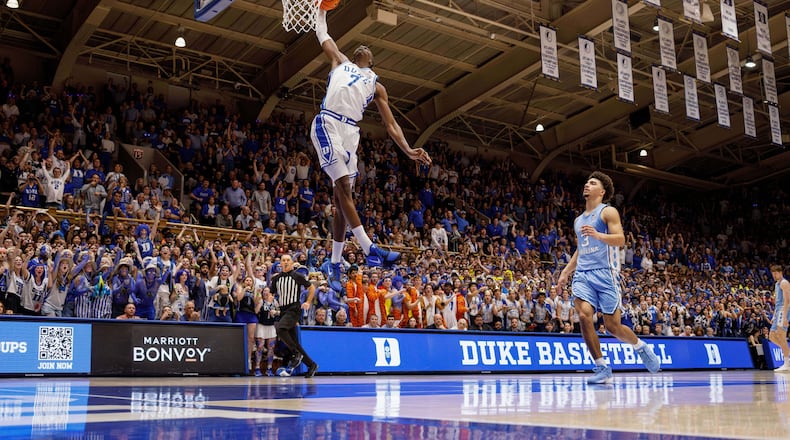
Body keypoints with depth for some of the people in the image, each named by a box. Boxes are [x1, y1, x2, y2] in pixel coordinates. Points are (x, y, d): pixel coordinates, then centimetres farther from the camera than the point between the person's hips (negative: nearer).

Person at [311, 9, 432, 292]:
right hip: (327, 124, -3)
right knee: (343, 187, -16)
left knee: (342, 196, 1)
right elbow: (322, 34, 31)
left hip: (350, 132, 3)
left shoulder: (376, 85, 24)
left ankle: (335, 265, 5)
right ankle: (369, 249, -20)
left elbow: (391, 124, 16)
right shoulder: (340, 62, 24)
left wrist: (408, 150, 3)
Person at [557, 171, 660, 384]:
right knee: (584, 315, -18)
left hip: (605, 273, -5)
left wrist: (597, 235, -28)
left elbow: (620, 239, -11)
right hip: (582, 274, 5)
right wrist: (565, 272, 21)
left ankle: (640, 347, 29)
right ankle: (602, 369, -9)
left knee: (613, 326, -4)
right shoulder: (578, 220, 23)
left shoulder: (608, 212, 2)